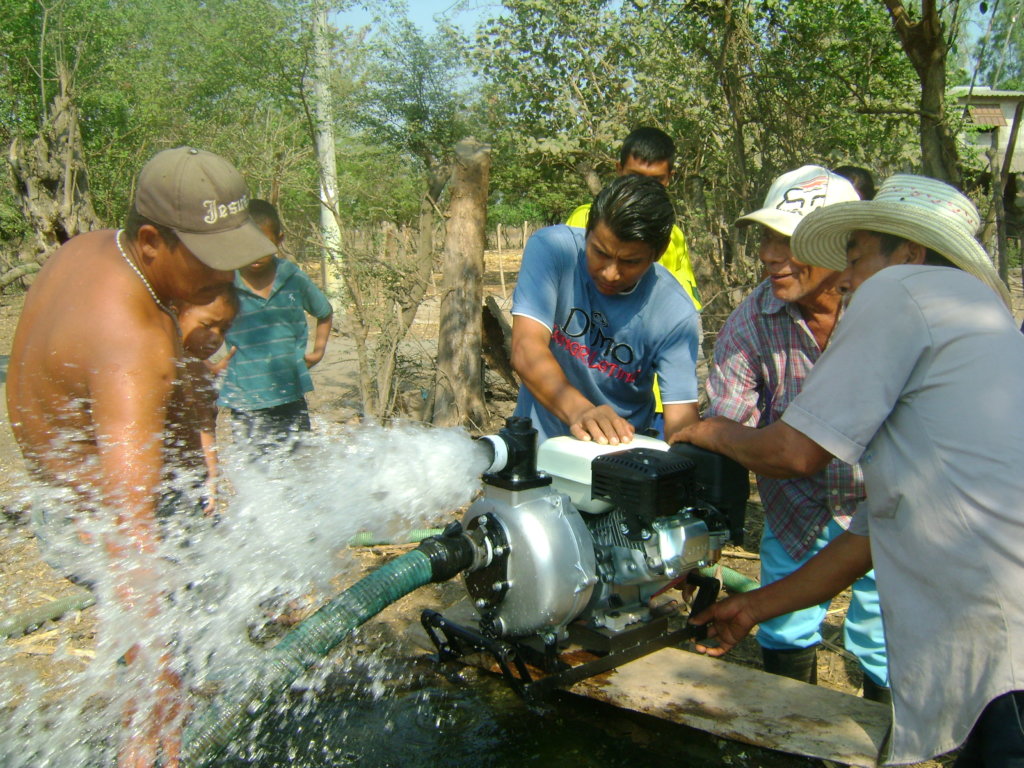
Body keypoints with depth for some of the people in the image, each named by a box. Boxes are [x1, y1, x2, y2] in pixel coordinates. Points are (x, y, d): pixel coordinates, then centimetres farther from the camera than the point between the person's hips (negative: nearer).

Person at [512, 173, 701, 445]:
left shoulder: (675, 313, -14)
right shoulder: (552, 249, -15)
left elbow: (682, 418, -15)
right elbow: (526, 348, -25)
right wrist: (578, 410, -41)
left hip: (622, 457, 0)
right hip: (537, 444, 1)